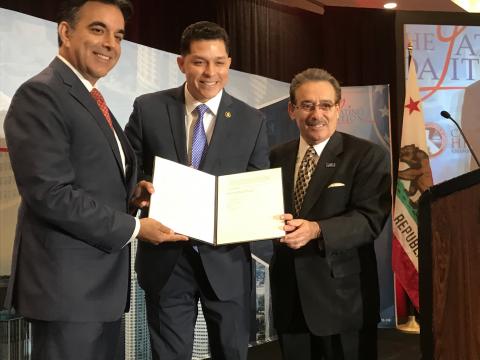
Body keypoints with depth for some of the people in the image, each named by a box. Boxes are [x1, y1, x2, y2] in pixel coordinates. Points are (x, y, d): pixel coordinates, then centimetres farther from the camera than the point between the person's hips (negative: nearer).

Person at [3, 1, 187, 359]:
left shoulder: (92, 100, 16)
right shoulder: (41, 94, -14)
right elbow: (51, 193, -22)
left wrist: (131, 191, 1)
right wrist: (134, 228, -16)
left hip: (101, 279, 9)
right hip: (67, 282, -9)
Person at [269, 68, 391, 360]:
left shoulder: (368, 155, -7)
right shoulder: (277, 157, 9)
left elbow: (370, 219, -16)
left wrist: (317, 231, -30)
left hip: (343, 296, -4)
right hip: (289, 295, 4)